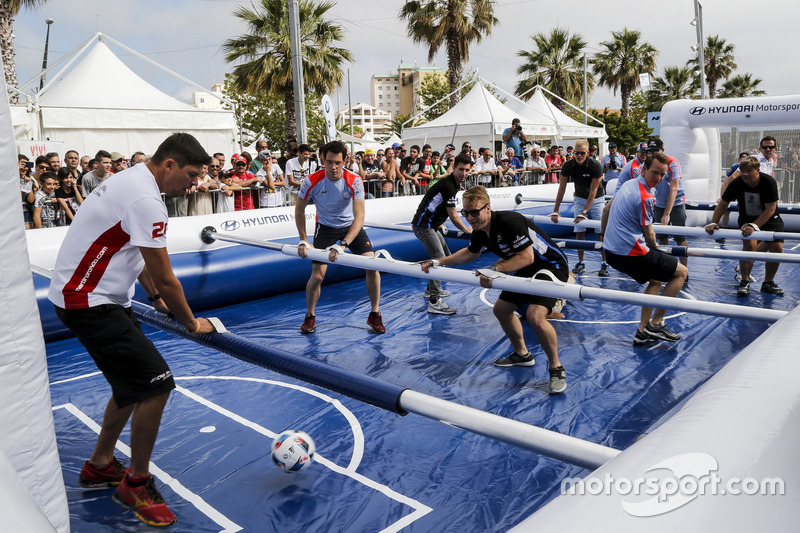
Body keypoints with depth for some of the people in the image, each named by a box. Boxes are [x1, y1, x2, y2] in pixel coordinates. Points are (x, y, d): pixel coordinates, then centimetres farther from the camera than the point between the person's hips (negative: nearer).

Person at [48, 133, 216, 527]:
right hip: (88, 302, -11)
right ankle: (136, 484, 6)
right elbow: (165, 278, -19)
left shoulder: (131, 180, 11)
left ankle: (100, 466, 35)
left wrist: (155, 297, 20)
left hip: (100, 296, 11)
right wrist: (192, 323, -5)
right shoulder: (145, 200, -23)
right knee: (156, 383, -13)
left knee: (135, 383, 18)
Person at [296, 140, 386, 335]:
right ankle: (310, 317, 17)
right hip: (325, 228, 0)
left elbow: (359, 217, -28)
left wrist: (342, 244, -38)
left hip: (351, 227, 0)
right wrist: (303, 240, -9)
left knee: (372, 266, -13)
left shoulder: (354, 181, -24)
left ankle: (375, 315, 5)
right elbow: (299, 209, -4)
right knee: (317, 275, -10)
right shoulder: (312, 181, -21)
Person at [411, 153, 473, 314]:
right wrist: (467, 230, -2)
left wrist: (439, 222, 24)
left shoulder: (454, 184, 11)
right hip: (423, 226, -11)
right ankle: (434, 301, -23)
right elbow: (453, 216, -16)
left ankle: (431, 289, 32)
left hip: (431, 225, 11)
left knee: (446, 255, 19)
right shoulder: (448, 185, -21)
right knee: (439, 258, -20)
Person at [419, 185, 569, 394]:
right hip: (525, 271, 10)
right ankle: (521, 354, 37)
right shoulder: (480, 230, -1)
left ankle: (556, 368, -6)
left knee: (535, 315, -28)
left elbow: (527, 257, -32)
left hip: (550, 266, -10)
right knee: (501, 309, 15)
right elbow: (470, 253, 17)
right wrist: (438, 262, 11)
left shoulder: (510, 222, -29)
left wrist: (495, 269, -36)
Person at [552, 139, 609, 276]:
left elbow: (593, 191, -24)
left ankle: (605, 264, -4)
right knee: (579, 231, -1)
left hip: (596, 199, -3)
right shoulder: (568, 166, -15)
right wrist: (555, 211, -13)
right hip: (580, 198, 3)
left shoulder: (595, 166, -25)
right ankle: (580, 263, 10)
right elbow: (561, 188, -10)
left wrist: (584, 212, -28)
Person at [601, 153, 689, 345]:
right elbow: (649, 236, -10)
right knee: (681, 272, 4)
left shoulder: (628, 184, 10)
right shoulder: (645, 197, -18)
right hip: (630, 254, -10)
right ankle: (655, 324, 6)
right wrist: (655, 248, 12)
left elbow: (606, 209, 24)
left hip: (611, 252, 10)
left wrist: (604, 235, 37)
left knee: (656, 280, 27)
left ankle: (643, 332, 24)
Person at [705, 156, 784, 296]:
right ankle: (744, 282, -11)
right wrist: (713, 223, -19)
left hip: (769, 219, 0)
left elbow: (770, 209, -26)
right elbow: (723, 204, -10)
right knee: (749, 244, -24)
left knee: (777, 247, -11)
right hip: (747, 218, 0)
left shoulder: (769, 182, -25)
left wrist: (754, 226, -35)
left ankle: (768, 283, 9)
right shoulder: (736, 184, -20)